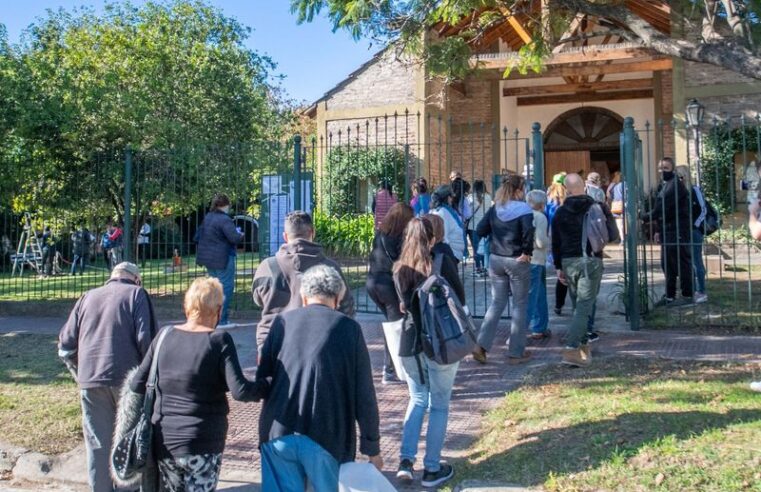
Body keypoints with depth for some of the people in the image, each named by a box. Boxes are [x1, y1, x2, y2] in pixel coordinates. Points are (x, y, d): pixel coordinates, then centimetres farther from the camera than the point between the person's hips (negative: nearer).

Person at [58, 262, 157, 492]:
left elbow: (66, 345, 11)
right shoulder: (136, 294, 3)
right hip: (127, 379, -3)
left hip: (90, 382, 3)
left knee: (98, 444, 11)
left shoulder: (88, 297, 14)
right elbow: (146, 339, -10)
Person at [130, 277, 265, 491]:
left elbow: (136, 385, 3)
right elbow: (240, 391, -20)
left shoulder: (165, 336, -1)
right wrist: (269, 385, -5)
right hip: (202, 446, -4)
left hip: (163, 441, 4)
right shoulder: (219, 341, -14)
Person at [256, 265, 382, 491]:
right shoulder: (349, 328, -1)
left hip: (279, 433, 2)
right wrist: (372, 447, 7)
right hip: (328, 438, -2)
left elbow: (262, 377, 9)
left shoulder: (282, 321, 5)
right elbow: (364, 395, -1)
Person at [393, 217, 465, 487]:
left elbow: (405, 305, 5)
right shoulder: (442, 261, -9)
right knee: (439, 404, 8)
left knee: (417, 399, 19)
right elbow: (460, 298, -2)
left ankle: (406, 460, 10)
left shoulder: (400, 269, 1)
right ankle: (432, 469, 14)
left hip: (411, 342, 4)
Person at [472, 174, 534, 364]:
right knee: (520, 304, 8)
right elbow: (528, 231, -28)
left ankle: (481, 345, 3)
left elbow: (480, 230, 1)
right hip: (517, 261, -5)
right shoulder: (524, 209, -12)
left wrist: (495, 237, 11)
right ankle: (516, 352, 13)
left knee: (497, 302, 14)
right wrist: (527, 252, -15)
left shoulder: (495, 209, 5)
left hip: (496, 259, 5)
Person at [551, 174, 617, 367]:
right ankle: (571, 348, -16)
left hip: (568, 262, 3)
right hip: (591, 260, -3)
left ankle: (583, 345, 24)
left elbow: (555, 242, 7)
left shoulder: (560, 212, 4)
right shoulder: (598, 208, -3)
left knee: (578, 306, 17)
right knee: (584, 306, -6)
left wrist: (558, 267, 14)